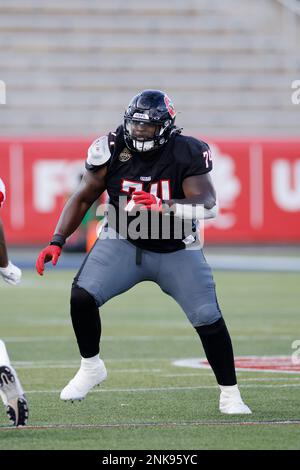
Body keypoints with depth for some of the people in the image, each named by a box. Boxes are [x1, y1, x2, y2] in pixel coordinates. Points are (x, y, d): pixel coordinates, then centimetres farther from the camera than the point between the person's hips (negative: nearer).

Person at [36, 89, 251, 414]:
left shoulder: (187, 153, -19)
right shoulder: (112, 150, -14)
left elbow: (207, 204, -29)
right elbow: (83, 198, -3)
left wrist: (163, 206, -46)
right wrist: (57, 241, -12)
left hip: (177, 250, -1)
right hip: (124, 242, 1)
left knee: (208, 318, -10)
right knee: (82, 297, -18)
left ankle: (229, 394, 8)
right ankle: (91, 368, 7)